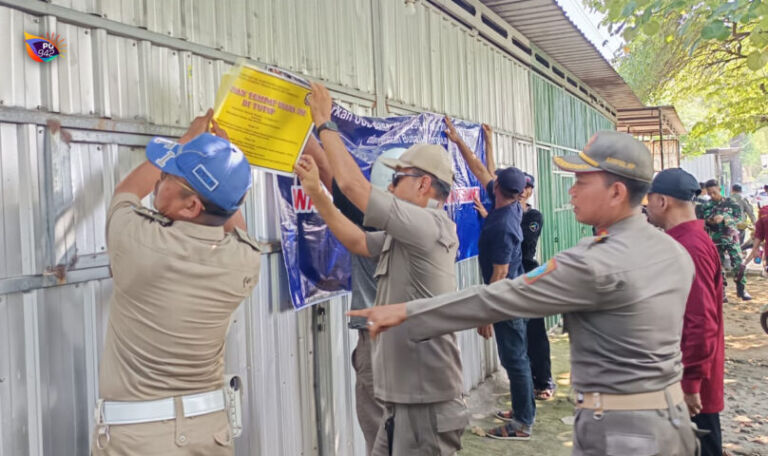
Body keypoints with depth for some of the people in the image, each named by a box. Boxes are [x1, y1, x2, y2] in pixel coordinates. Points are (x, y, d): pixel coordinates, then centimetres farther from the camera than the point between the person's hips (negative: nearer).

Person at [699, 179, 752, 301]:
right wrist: (708, 221, -12)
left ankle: (742, 290, 5)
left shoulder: (730, 203, 1)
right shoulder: (705, 206, 5)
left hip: (731, 237, -1)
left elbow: (738, 217, -7)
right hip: (715, 240, 1)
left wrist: (724, 217, -20)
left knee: (738, 264, -9)